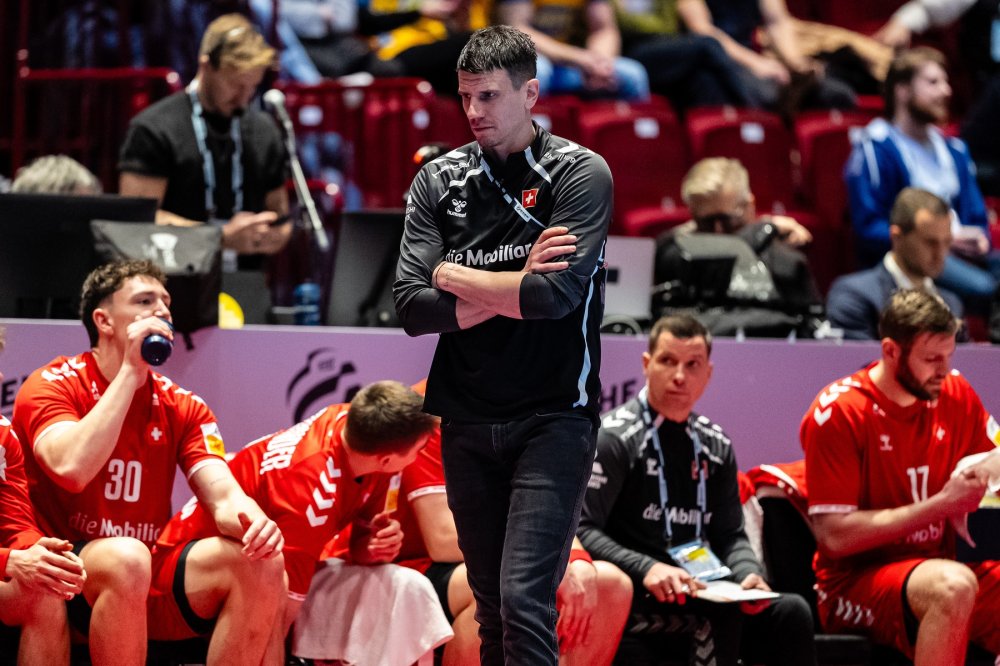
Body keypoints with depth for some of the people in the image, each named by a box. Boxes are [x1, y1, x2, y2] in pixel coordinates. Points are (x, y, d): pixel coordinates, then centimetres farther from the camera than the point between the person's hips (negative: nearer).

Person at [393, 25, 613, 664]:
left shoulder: (581, 173, -6)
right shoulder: (440, 179, 6)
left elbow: (556, 294, -19)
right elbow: (412, 306, -3)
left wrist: (454, 276, -7)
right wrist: (513, 288, -12)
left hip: (552, 416, -4)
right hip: (466, 419, 5)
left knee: (524, 600, -16)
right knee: (491, 607, 9)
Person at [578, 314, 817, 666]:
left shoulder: (716, 445, 16)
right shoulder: (614, 438, -5)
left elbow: (730, 534, 15)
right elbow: (583, 530, -12)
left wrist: (749, 573, -8)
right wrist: (646, 569, -27)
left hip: (700, 591, 6)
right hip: (634, 595, -6)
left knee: (790, 611, -18)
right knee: (722, 609, -33)